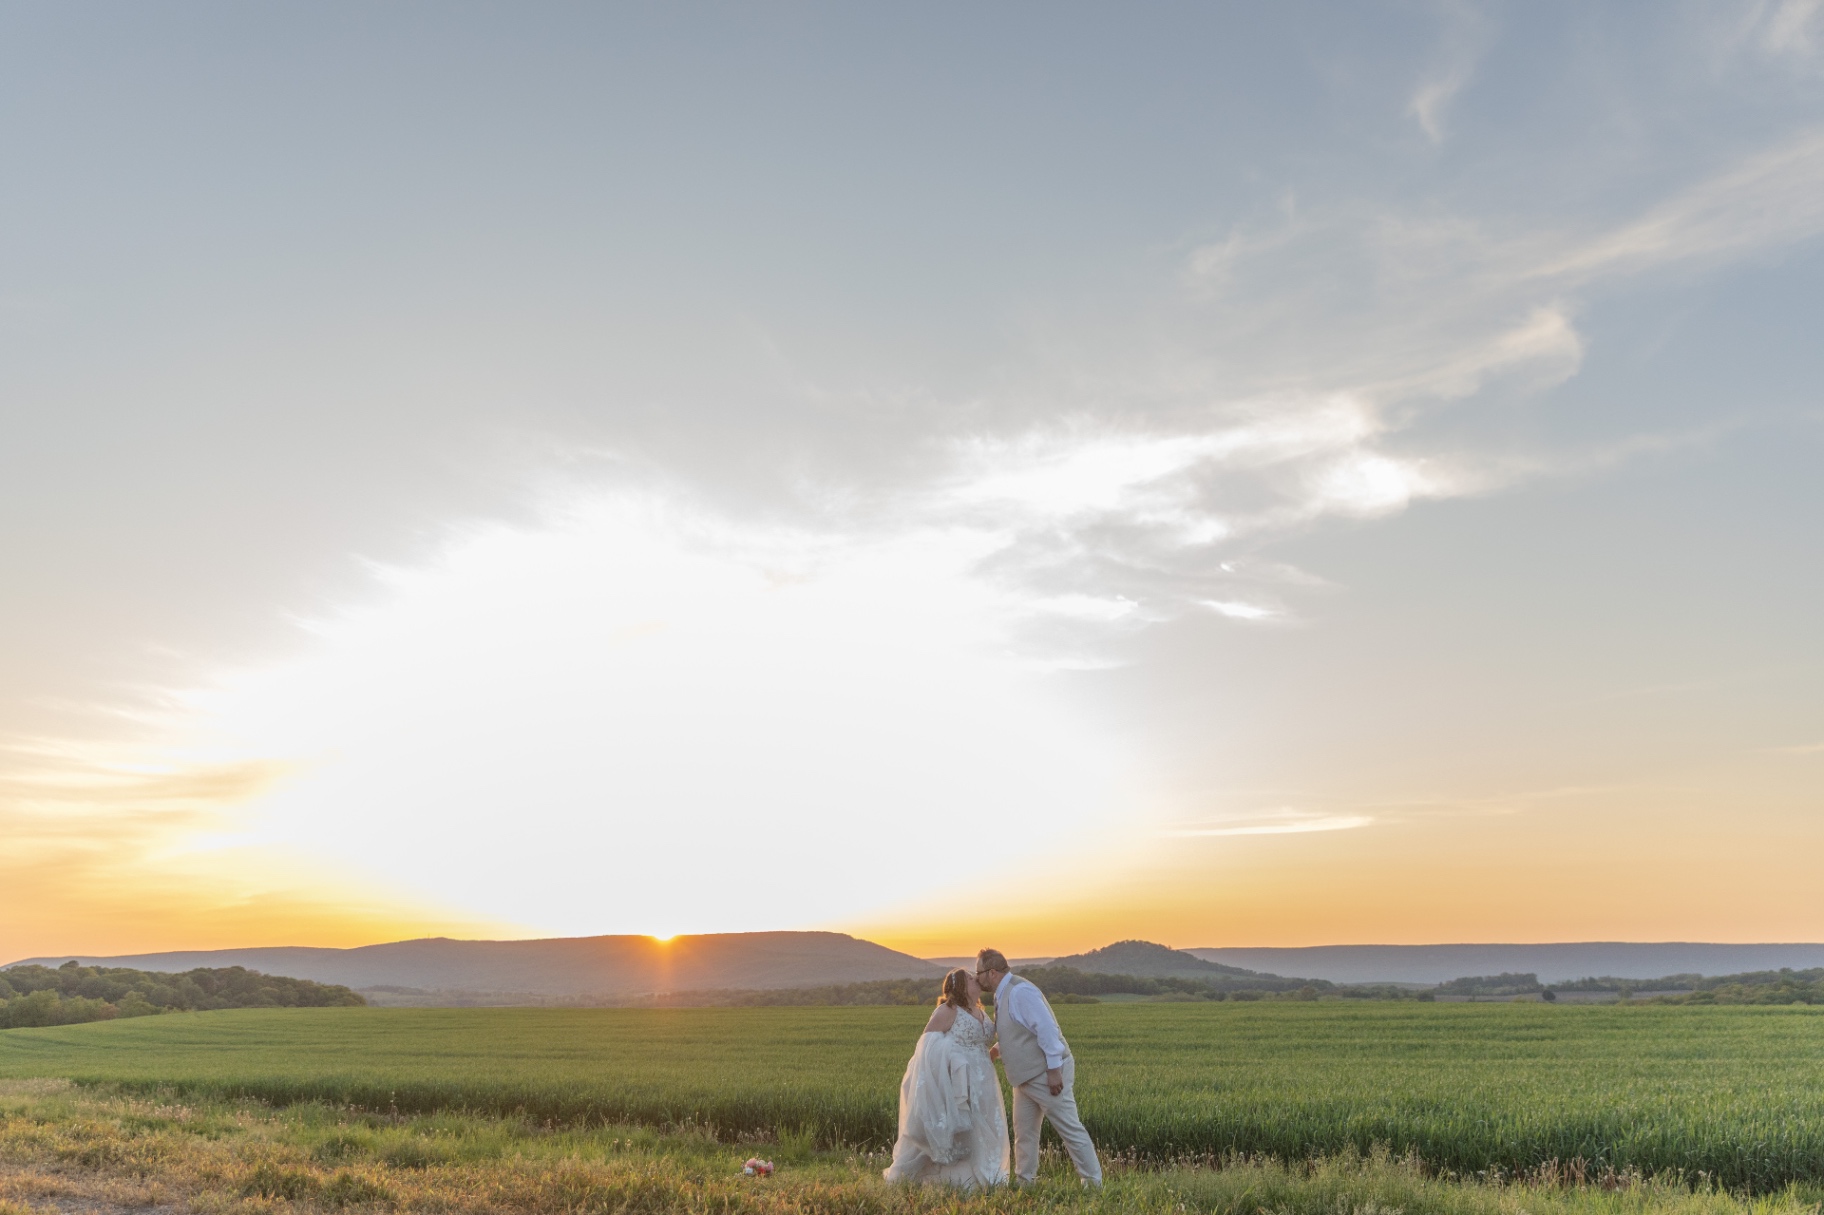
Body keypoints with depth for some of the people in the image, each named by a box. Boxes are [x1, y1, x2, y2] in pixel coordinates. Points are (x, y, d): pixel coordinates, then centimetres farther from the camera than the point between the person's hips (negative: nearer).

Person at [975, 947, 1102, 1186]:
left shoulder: (1020, 992, -20)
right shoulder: (1003, 995, 10)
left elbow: (1047, 1029, -25)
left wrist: (1054, 1070, -24)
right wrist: (994, 1051, 8)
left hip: (1047, 1074, -10)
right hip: (1026, 1076, 10)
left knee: (1070, 1129, -2)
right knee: (1024, 1131, 13)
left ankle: (1093, 1182, 7)